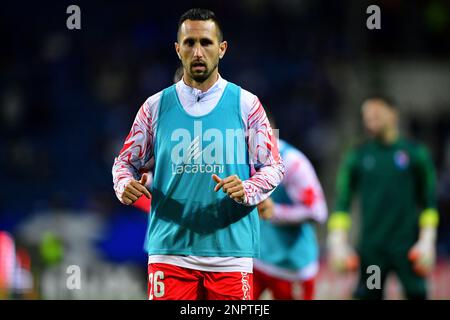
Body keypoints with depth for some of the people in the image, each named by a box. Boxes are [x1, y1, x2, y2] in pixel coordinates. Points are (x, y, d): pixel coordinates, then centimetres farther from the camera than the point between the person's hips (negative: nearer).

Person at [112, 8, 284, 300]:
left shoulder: (246, 104, 4)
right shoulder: (156, 106, 7)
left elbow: (273, 166, 5)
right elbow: (125, 162, 15)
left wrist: (246, 191, -15)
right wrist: (125, 186, -8)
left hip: (230, 252, -1)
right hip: (170, 251, 1)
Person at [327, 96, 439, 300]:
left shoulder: (416, 153, 4)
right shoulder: (356, 157, 7)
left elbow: (429, 203, 6)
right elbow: (342, 202, 8)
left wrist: (427, 241, -2)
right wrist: (338, 243, -1)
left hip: (407, 247, -1)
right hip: (371, 248, 1)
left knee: (417, 295, -4)